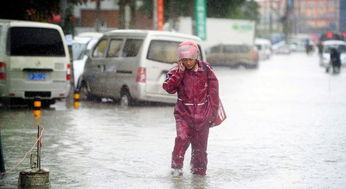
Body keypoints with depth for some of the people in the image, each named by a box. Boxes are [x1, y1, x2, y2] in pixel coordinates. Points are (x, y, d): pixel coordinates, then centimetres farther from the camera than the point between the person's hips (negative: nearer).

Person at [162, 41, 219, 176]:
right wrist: (180, 72, -17)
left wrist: (212, 111, 4)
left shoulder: (206, 69, -2)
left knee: (200, 143, 6)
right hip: (184, 113, -1)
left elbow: (213, 91, 4)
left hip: (202, 114, 1)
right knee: (182, 138, -19)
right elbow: (168, 88, -14)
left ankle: (199, 170, 24)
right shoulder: (176, 71, 0)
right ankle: (176, 166, -4)